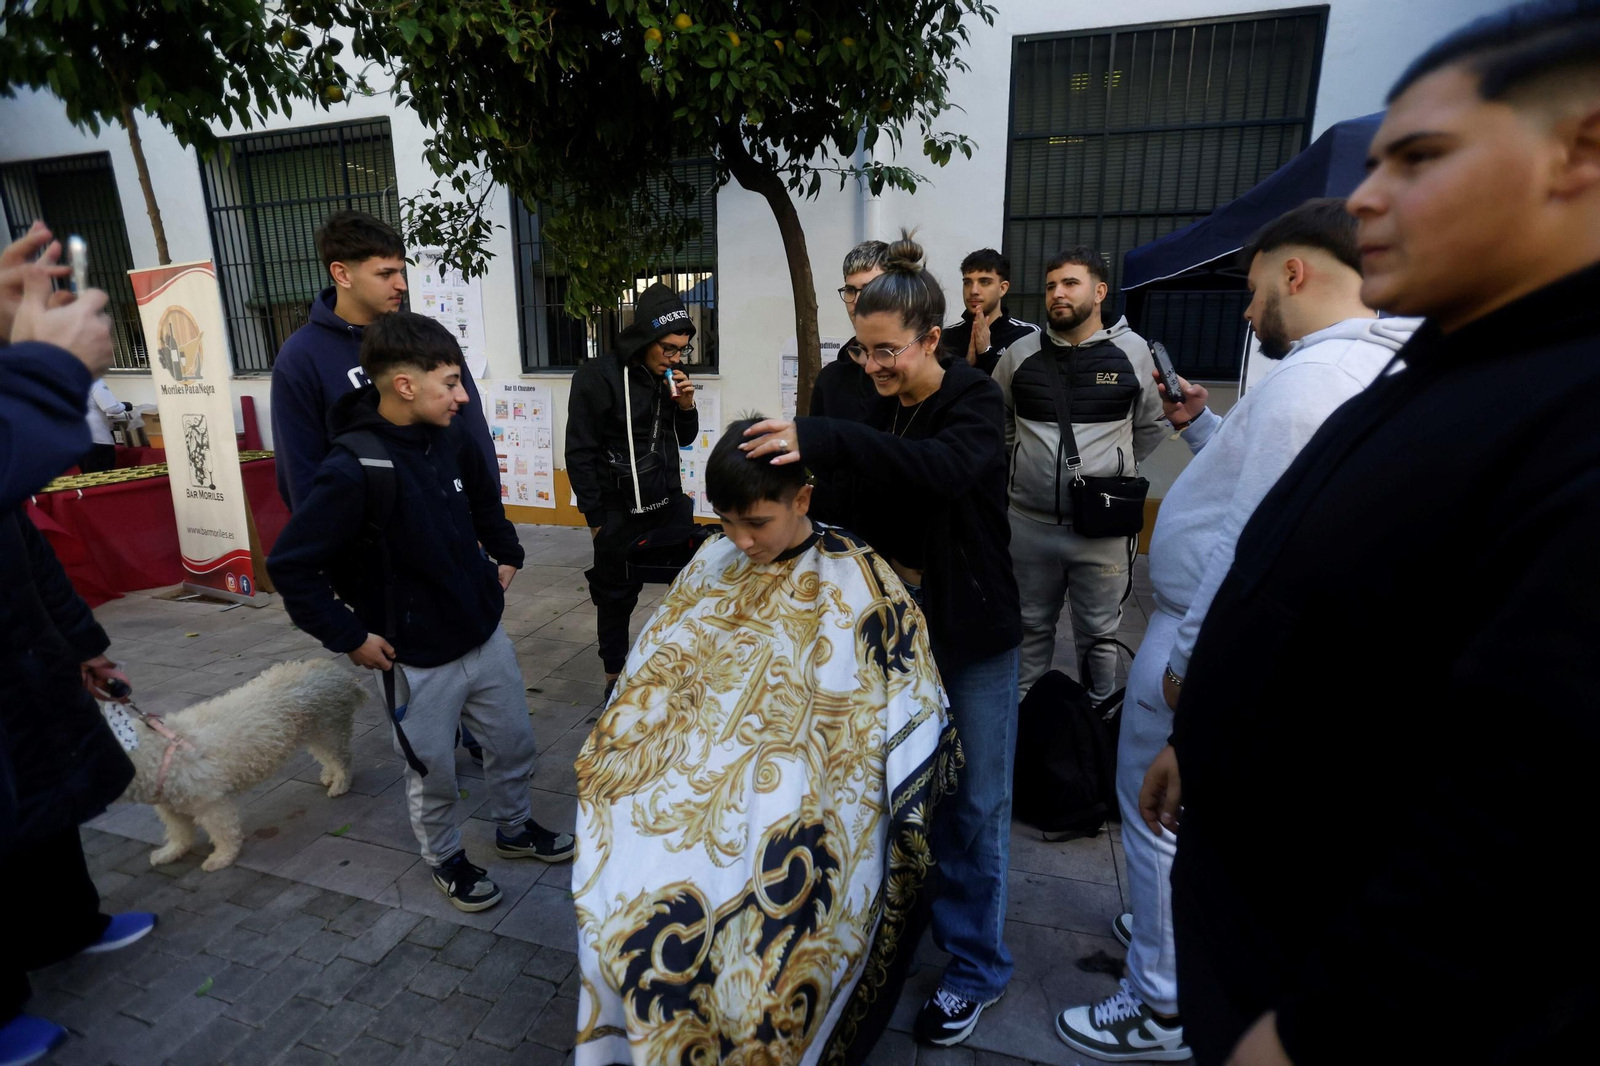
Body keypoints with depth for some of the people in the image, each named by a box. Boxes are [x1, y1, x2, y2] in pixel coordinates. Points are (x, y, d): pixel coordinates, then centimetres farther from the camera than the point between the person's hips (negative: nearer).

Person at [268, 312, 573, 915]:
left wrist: (506, 553, 13)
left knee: (514, 745, 21)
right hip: (419, 660, -6)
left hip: (486, 633, 6)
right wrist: (349, 637, -16)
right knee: (433, 774, 15)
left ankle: (514, 829, 47)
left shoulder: (450, 438, -5)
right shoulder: (353, 472, -25)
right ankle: (446, 859, 42)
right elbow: (289, 565, -20)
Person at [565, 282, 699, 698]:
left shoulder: (668, 376, 3)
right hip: (620, 510, -4)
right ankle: (615, 677, 28)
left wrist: (686, 406, -7)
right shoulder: (596, 377, -13)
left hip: (670, 502, 5)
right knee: (616, 597, 10)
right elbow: (580, 454, -10)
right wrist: (596, 518, -9)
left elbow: (684, 439, 13)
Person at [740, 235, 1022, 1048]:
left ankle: (976, 967, 27)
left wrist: (822, 440, -46)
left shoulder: (975, 402, -15)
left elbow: (944, 467, -37)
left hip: (970, 631, -4)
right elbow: (854, 501, 0)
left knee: (973, 802, 7)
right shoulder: (871, 406, 0)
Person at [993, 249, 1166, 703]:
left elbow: (1152, 426, 10)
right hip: (1029, 522, 2)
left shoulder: (1133, 351, -4)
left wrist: (1113, 471, 9)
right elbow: (997, 419, 16)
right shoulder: (1021, 352, 0)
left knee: (1098, 632, 13)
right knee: (1031, 625, 16)